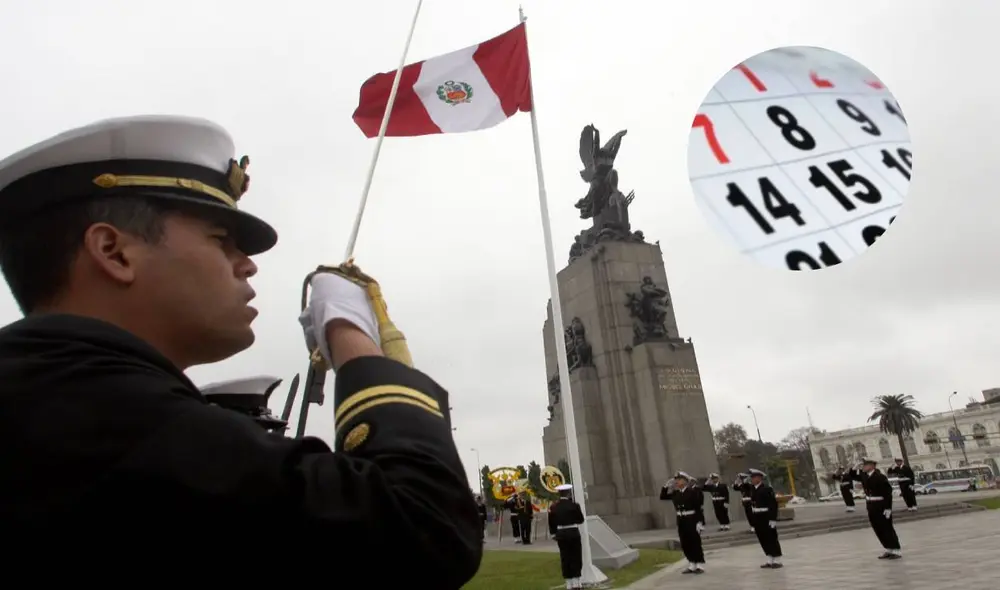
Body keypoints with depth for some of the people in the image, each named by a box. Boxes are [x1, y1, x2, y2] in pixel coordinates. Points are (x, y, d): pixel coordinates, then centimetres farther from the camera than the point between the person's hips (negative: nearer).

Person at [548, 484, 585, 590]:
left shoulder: (553, 507, -2)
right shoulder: (574, 505, -12)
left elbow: (551, 522, 4)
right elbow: (581, 520, -2)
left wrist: (554, 533, 17)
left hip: (561, 534, 3)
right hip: (573, 533, -3)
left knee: (565, 558, 9)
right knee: (576, 557, 8)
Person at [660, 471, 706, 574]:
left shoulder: (693, 491, -13)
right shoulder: (675, 493, 5)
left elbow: (700, 508, -15)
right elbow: (662, 497, 12)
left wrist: (700, 522, -19)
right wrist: (666, 486, 1)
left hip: (692, 520, -6)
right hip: (681, 521, 6)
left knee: (695, 543, 0)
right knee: (685, 544, 10)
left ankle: (700, 565, 12)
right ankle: (692, 565, 23)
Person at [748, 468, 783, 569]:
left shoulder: (767, 489, -13)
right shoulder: (753, 490, 10)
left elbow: (774, 504, -16)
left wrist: (773, 519, -20)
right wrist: (754, 521, 15)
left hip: (767, 518, -8)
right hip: (757, 519, 8)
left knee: (772, 539, 1)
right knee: (763, 540, 11)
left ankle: (777, 560, 11)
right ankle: (770, 560, 21)